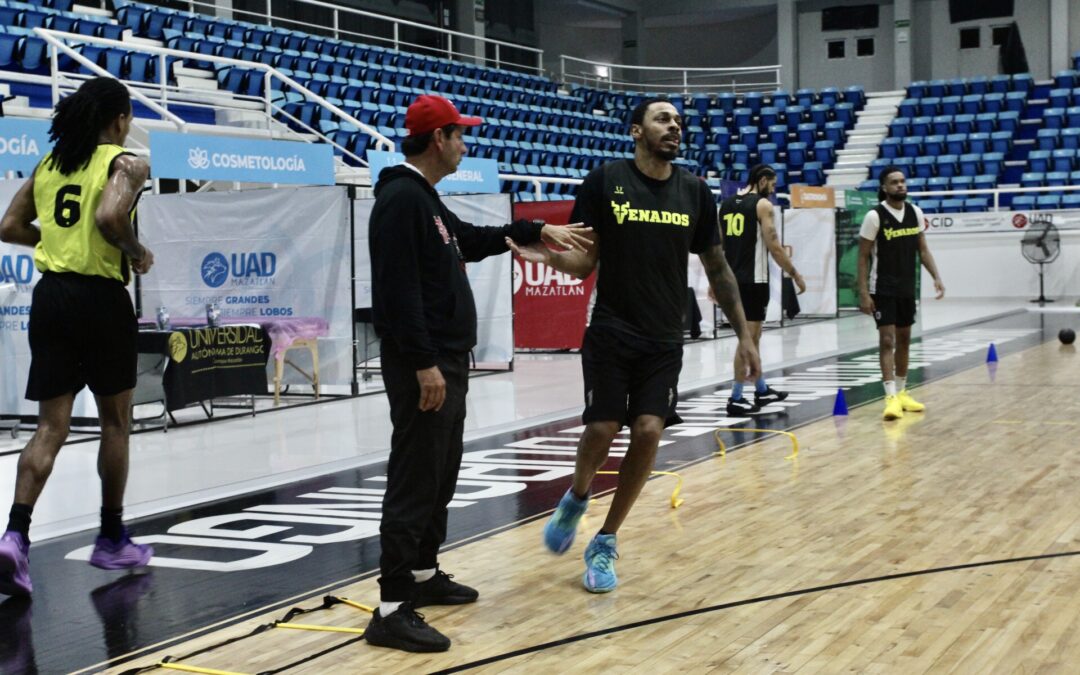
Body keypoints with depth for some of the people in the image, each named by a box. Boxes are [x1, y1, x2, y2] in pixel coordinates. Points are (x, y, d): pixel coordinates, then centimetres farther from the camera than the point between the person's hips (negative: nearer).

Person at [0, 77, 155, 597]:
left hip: (50, 295, 5)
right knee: (115, 421, 11)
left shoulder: (49, 163, 13)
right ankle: (112, 541, 20)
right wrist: (138, 253, -8)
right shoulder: (125, 164, -6)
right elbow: (109, 217, -25)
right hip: (100, 297, -5)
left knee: (51, 427, 4)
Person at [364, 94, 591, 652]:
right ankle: (392, 610, -8)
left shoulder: (426, 198, 17)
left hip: (447, 359, 11)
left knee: (441, 474, 17)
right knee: (414, 481, -10)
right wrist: (424, 363, -25)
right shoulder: (400, 198, -16)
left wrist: (538, 231, 34)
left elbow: (471, 240, 34)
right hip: (423, 365, -11)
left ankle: (424, 575, 29)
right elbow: (400, 290, -22)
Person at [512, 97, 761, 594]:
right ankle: (576, 500, 30)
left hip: (664, 339, 3)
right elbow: (584, 263, -2)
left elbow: (717, 269, 12)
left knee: (648, 432, -7)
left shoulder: (694, 191, 4)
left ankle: (605, 544, 9)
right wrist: (551, 256, -24)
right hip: (610, 333, -2)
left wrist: (743, 334, 9)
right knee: (601, 430, -5)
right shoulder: (605, 181, -4)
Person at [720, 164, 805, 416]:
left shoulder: (726, 204, 13)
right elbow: (774, 247, -12)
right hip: (753, 280, -8)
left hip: (732, 279, 8)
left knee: (753, 335, 19)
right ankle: (736, 399, -3)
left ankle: (761, 390, 29)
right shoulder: (762, 204, -8)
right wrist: (795, 275, -3)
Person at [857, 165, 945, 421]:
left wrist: (936, 277, 0)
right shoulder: (875, 216, -13)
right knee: (887, 340, -12)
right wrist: (864, 294, -15)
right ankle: (891, 397, -15)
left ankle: (901, 392, 26)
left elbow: (923, 249, 12)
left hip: (907, 287, 6)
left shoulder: (915, 212, 3)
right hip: (883, 289, -6)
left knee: (904, 340, 14)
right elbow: (863, 257, -10)